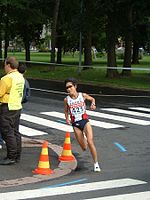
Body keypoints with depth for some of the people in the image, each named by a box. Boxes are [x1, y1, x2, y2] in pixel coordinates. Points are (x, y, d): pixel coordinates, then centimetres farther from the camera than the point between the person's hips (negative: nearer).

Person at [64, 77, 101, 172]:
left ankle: (96, 164, -4)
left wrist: (93, 104, -6)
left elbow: (92, 99, 15)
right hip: (75, 124, 1)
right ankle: (83, 137, 47)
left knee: (90, 142, -18)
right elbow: (66, 111, 12)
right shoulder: (67, 99, -3)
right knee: (84, 148, 8)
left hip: (85, 121, -1)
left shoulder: (83, 95, -4)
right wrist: (67, 119, -6)